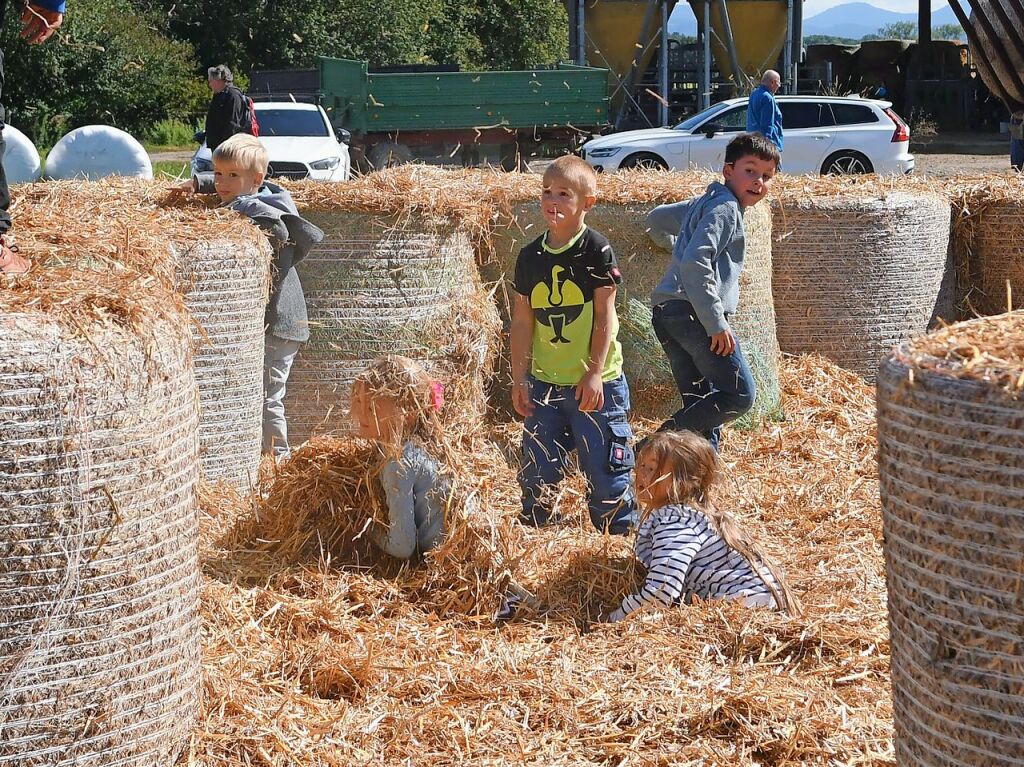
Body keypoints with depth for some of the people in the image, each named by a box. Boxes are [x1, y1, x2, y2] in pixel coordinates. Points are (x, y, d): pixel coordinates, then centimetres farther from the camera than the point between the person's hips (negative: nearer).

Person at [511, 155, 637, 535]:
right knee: (537, 472, 11)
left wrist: (594, 374, -13)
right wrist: (519, 378, 5)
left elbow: (605, 316, -9)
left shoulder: (597, 251, -8)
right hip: (544, 383, 5)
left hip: (594, 383, -5)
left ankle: (619, 535, 13)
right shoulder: (530, 256, 5)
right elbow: (522, 322, 8)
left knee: (604, 467, 1)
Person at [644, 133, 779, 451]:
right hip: (693, 312, -10)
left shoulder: (703, 203, 22)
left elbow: (656, 219, 37)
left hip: (666, 312, 10)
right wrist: (716, 323, -20)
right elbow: (695, 262, -20)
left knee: (702, 406, 11)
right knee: (739, 395, -9)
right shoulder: (725, 209, -8)